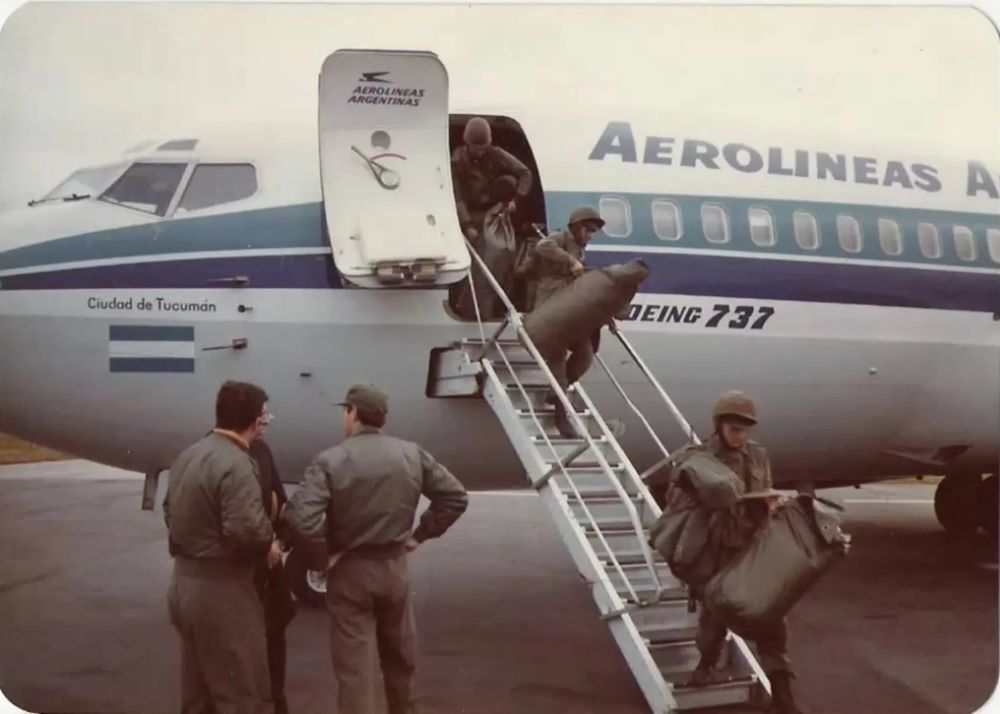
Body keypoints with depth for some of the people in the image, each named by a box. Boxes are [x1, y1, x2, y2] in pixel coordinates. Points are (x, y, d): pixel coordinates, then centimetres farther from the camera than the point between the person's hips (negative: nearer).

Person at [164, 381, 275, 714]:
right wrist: (270, 540, -11)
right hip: (221, 589, -9)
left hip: (185, 580, 9)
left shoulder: (189, 455, 9)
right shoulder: (236, 464, -21)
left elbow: (171, 512, 17)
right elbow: (247, 530, -30)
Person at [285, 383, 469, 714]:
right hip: (395, 566, 4)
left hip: (350, 570, -4)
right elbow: (455, 497, 2)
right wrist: (420, 534, 7)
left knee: (354, 664, 3)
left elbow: (305, 522, -26)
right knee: (400, 655, 22)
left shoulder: (330, 461, -15)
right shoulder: (412, 454, -1)